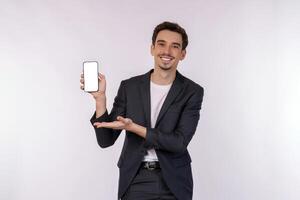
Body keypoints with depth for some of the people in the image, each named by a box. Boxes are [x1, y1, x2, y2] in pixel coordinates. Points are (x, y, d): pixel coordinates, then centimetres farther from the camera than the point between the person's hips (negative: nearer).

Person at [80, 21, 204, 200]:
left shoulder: (192, 92, -4)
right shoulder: (129, 87, 1)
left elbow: (179, 142, -14)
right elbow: (106, 140, -1)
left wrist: (134, 128, -22)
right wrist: (100, 97, -13)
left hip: (173, 183, -1)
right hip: (135, 182, 1)